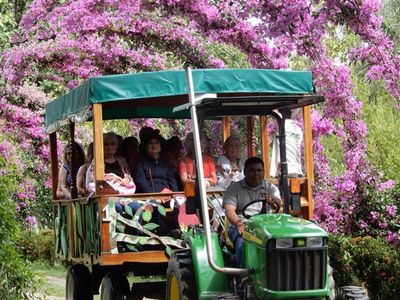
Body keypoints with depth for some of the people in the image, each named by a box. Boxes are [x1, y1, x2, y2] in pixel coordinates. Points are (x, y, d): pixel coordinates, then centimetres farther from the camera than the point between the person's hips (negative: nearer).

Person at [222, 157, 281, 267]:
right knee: (243, 243, -36)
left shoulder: (270, 188, 17)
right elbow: (229, 210, -1)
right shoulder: (234, 188, 13)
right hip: (241, 224, -1)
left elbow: (278, 203, -3)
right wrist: (239, 224, -23)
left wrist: (273, 200, -31)